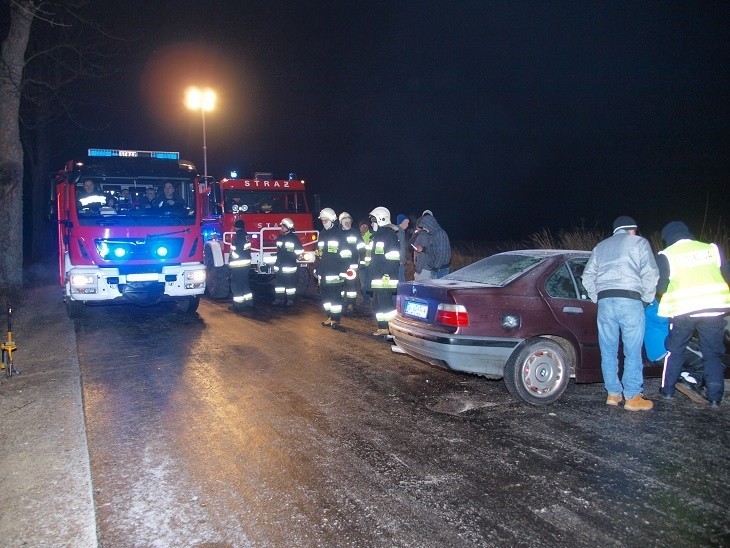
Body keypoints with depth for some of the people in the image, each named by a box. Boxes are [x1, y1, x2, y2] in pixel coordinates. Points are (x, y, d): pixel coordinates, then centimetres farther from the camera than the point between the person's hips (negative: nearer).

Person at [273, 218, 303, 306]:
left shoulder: (294, 237, -8)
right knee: (279, 282, 10)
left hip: (290, 265, -7)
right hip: (280, 265, 7)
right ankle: (280, 299, 18)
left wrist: (292, 257, -10)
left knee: (290, 282, -2)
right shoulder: (279, 237, 13)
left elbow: (299, 250, -9)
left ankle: (290, 300, 4)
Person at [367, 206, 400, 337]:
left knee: (386, 303, -11)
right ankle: (382, 328, 21)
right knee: (378, 303, 13)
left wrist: (387, 275, -24)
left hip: (385, 278, -10)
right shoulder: (377, 235, 19)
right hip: (377, 278, 10)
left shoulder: (389, 234, -13)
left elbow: (393, 258, -20)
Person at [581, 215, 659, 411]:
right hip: (630, 300, -4)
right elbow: (650, 274, -1)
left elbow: (588, 277, 18)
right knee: (632, 351, 0)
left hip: (604, 300, 4)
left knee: (608, 350, 9)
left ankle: (613, 393, 15)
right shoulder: (638, 242, 10)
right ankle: (632, 397, 2)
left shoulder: (600, 247, 24)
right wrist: (647, 298, 10)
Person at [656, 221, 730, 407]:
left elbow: (660, 286, -1)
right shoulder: (711, 249, 8)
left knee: (675, 350, 15)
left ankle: (668, 389, 20)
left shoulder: (667, 255, -1)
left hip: (684, 310, -2)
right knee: (713, 353, 11)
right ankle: (715, 396, 9)